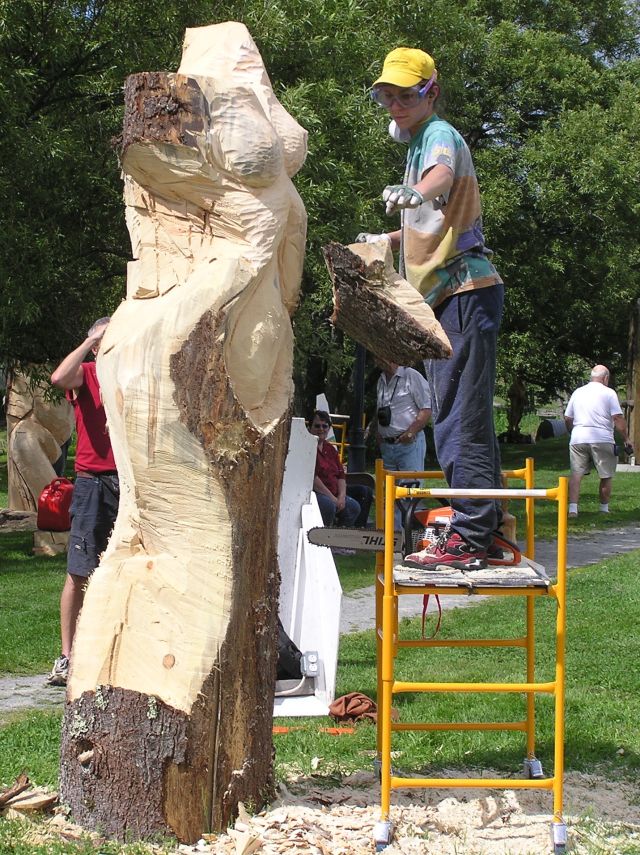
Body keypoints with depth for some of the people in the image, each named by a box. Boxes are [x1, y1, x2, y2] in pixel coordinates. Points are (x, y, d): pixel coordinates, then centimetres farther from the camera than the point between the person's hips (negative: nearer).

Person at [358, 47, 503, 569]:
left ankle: (469, 536, -14)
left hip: (465, 292, -11)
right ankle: (486, 529, 19)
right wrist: (385, 241, 48)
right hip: (449, 298, 11)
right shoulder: (420, 144, 24)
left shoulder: (439, 135, -6)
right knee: (464, 418, 13)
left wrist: (414, 193, -53)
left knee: (460, 418, -13)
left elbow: (444, 174, -33)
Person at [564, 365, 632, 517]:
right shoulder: (608, 393, -1)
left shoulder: (577, 392, 14)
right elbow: (618, 419, -9)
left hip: (578, 439, 4)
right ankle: (604, 508, 17)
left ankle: (572, 508, -9)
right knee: (606, 476, 10)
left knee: (576, 474, 3)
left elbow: (567, 419, 18)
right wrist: (626, 439, -2)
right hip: (602, 440, -4)